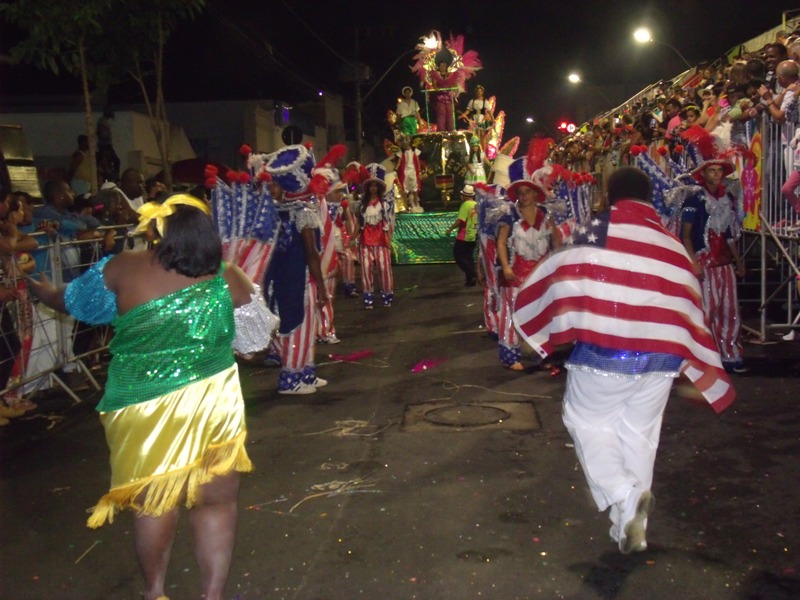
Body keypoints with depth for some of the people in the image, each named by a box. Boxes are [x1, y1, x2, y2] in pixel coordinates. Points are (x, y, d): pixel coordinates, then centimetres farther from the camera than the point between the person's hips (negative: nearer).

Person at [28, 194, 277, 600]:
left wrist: (41, 290, 30)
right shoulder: (230, 279, -7)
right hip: (214, 406, 0)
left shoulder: (123, 270, -9)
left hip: (144, 410, 1)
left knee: (153, 503, 19)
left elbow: (69, 302, 8)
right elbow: (255, 335, 9)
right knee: (217, 501, 14)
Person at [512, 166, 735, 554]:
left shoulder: (599, 230, -3)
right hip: (660, 357, 5)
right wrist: (703, 372, 21)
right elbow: (690, 310, 13)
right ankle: (632, 523, 23)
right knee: (640, 434, 16)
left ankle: (622, 496, -8)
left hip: (604, 352, -5)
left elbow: (566, 277, -11)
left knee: (588, 420, 13)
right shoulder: (673, 246, 12)